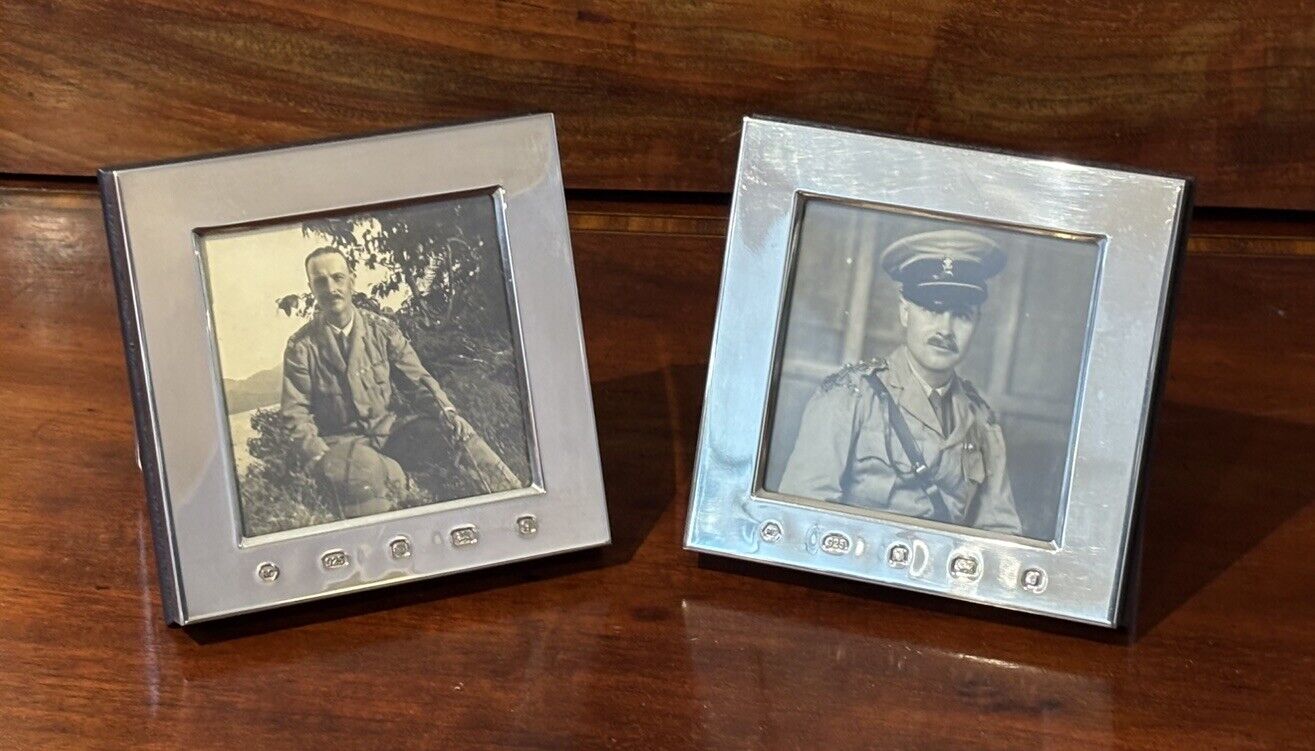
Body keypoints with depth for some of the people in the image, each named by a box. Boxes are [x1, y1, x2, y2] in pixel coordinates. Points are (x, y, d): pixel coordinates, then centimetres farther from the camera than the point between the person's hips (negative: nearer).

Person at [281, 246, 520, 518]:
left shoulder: (381, 329, 6)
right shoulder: (300, 347, -2)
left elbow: (417, 381, 6)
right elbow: (296, 414, -4)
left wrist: (446, 412, -14)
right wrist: (322, 458, -20)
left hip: (389, 430, 3)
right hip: (341, 441, -3)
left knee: (451, 430, -22)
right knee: (365, 469, -40)